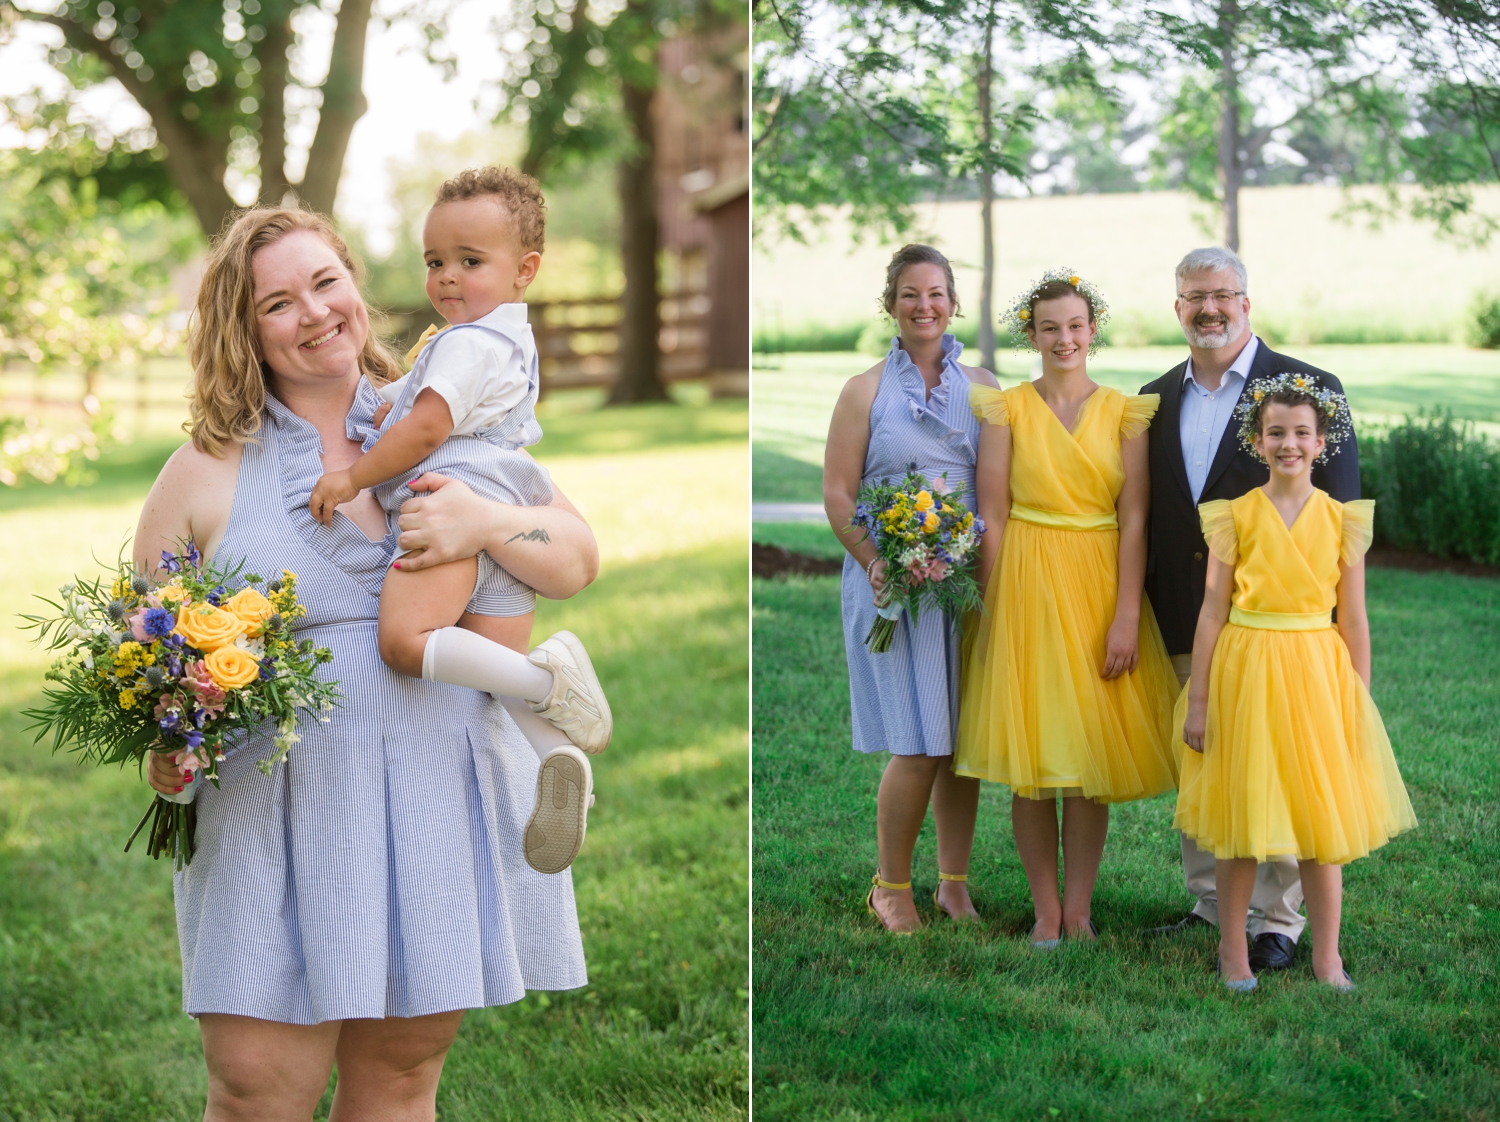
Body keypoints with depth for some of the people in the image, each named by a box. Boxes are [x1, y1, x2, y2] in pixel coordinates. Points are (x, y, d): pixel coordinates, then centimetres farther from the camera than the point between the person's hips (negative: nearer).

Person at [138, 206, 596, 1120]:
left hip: (438, 797, 2)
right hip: (276, 803, -2)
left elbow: (579, 560, 7)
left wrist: (487, 524, -13)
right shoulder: (210, 469, 4)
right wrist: (164, 743, -11)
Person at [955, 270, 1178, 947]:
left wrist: (1126, 615, -11)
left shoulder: (1126, 413, 3)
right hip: (1026, 587, 0)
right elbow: (992, 517, -1)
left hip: (1099, 586, 0)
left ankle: (1078, 909, 11)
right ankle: (1047, 909, 12)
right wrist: (995, 609, -7)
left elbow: (1133, 521, -3)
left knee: (1090, 761, 2)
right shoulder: (1006, 409, 2)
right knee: (1031, 764, 2)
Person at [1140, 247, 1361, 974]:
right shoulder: (1157, 399, 11)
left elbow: (1339, 515, -4)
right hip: (1185, 625, 5)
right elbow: (1146, 516, 13)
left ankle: (1278, 923, 8)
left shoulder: (1310, 387, -3)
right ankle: (1212, 908, 23)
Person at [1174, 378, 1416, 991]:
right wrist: (1198, 700, -2)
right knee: (1241, 815, 5)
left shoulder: (1342, 520, 1)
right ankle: (1233, 949, 20)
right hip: (1245, 673, -1)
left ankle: (1327, 956, 17)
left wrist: (1361, 705, 3)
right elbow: (1213, 610, -1)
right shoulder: (1236, 516, -2)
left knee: (1323, 820, 5)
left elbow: (1353, 620, 4)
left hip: (1316, 679, 1)